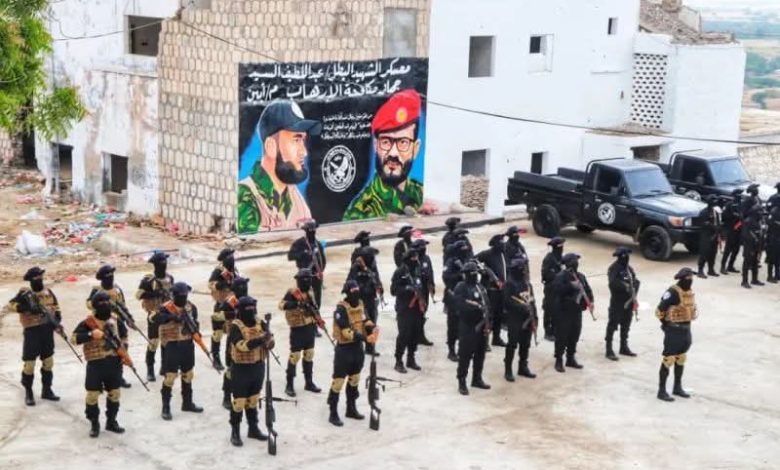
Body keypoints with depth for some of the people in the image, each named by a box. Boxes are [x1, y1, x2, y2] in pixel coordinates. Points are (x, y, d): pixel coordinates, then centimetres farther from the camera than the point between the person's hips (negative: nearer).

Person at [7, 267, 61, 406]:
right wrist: (27, 308, -28)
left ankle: (46, 390, 26)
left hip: (47, 329, 5)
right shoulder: (25, 293, -8)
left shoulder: (48, 291, 7)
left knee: (48, 361, 12)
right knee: (29, 363, -3)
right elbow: (11, 305, -17)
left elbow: (55, 307, 15)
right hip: (32, 330, -5)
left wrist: (57, 321, 1)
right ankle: (28, 393, 11)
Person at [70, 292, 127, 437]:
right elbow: (74, 338, -18)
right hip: (96, 363, -5)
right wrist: (91, 334, -29)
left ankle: (111, 421, 27)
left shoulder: (116, 322, 7)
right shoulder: (87, 323, -9)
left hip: (114, 362, 5)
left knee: (115, 393, 12)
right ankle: (94, 424, 14)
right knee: (93, 394, -1)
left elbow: (124, 336, 23)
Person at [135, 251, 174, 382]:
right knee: (153, 343, -6)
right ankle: (150, 370, 4)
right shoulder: (148, 280, -14)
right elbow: (139, 294, -21)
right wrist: (155, 294, -27)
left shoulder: (169, 278, 5)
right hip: (154, 315, -6)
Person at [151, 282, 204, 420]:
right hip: (172, 346, -6)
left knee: (188, 374, 16)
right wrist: (172, 317, -44)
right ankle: (166, 408, 4)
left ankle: (187, 403, 32)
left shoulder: (191, 307, 3)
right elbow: (155, 318, -33)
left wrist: (195, 329, -10)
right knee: (170, 376, -5)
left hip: (187, 345, 6)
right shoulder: (166, 308, -15)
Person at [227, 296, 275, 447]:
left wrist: (268, 340, -26)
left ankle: (253, 429, 29)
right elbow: (241, 345, -30)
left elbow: (270, 343, -3)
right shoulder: (235, 327, -15)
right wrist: (259, 340, -42)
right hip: (241, 369, -6)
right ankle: (235, 432, 12)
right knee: (239, 401, 0)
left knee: (253, 399, 18)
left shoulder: (259, 323, 3)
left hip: (258, 367, 6)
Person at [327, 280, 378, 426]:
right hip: (344, 348, -8)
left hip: (358, 347, 8)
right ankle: (333, 413, 6)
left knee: (354, 378, 19)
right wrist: (365, 338, -33)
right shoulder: (341, 309, -21)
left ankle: (351, 409, 33)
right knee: (339, 380, -3)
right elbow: (347, 332, -26)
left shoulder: (360, 304, 2)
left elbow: (365, 320, 4)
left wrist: (373, 329, -19)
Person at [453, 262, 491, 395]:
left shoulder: (480, 287, 13)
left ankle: (477, 379, 27)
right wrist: (478, 307, -24)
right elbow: (462, 305, -23)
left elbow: (487, 305, 12)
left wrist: (488, 323, 2)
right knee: (465, 355, -5)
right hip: (467, 327, -7)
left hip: (481, 326, 7)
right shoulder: (461, 288, -9)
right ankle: (462, 382, 2)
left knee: (480, 354, 14)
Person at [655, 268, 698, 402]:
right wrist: (667, 324, -8)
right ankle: (662, 391, 0)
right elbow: (660, 310, -21)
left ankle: (677, 387, 28)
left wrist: (686, 324, 16)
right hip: (673, 331, -9)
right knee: (668, 360, -5)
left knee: (681, 359, 17)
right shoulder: (673, 292, -20)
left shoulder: (689, 292, 7)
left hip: (686, 330, 9)